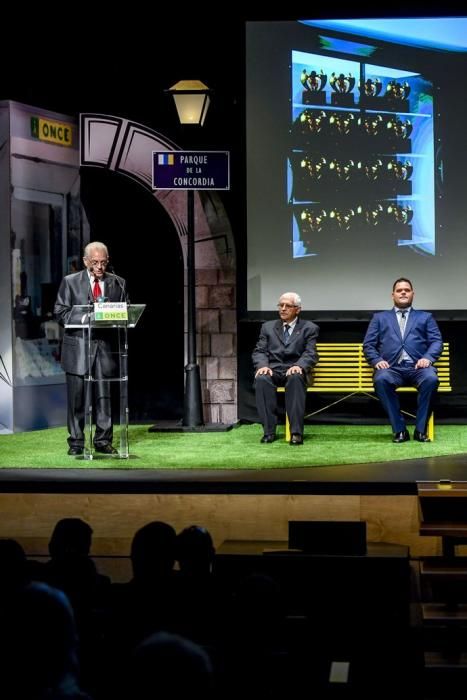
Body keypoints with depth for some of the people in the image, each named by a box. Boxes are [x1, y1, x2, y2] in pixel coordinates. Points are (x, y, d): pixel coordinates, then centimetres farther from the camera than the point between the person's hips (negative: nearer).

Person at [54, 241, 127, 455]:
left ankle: (103, 440, 9)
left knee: (104, 395, 2)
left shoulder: (118, 283, 11)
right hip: (77, 347, -2)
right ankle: (76, 443, 7)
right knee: (76, 396, 1)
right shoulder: (70, 282, 5)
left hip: (105, 345, 2)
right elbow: (60, 311, 0)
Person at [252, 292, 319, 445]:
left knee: (295, 378, -39)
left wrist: (298, 366, -22)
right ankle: (269, 431, -30)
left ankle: (296, 432, -40)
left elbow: (310, 354, 0)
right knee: (261, 379, -34)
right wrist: (262, 365, -13)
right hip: (272, 370, 2)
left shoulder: (309, 328, 13)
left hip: (295, 371, -2)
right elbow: (259, 351, 11)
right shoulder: (268, 327, 20)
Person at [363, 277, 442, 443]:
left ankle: (420, 429, -24)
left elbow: (437, 341, 10)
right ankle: (399, 429, -26)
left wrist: (427, 357, -11)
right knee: (381, 379, -37)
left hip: (417, 367, 0)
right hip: (392, 368, 0)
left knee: (431, 379, -36)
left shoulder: (425, 317, 23)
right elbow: (368, 344, 14)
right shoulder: (380, 318, 23)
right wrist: (377, 360, -7)